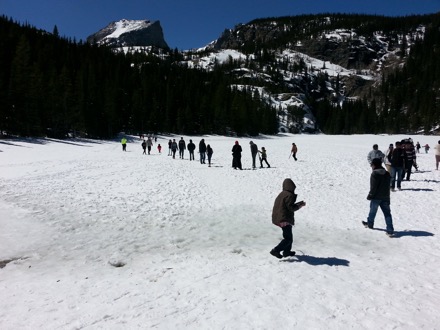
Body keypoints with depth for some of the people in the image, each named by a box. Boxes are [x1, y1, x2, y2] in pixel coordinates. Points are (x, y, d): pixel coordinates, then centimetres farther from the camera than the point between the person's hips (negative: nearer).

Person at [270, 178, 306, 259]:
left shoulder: (281, 194, 12)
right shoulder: (289, 195, -16)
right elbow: (291, 207, -19)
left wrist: (298, 204, 18)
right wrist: (300, 205, -2)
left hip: (278, 218, 10)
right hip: (285, 219, -10)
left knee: (288, 236, 23)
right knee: (288, 238, -5)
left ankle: (287, 251, 31)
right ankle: (276, 250, -14)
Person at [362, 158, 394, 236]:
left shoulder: (374, 173, -15)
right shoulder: (387, 174, 7)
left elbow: (373, 187, -17)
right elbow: (387, 186, 14)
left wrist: (370, 196, -8)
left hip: (376, 197, -5)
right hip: (385, 197, 5)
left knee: (372, 211, 15)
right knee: (387, 213, 4)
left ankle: (370, 224, 35)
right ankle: (390, 230, 0)